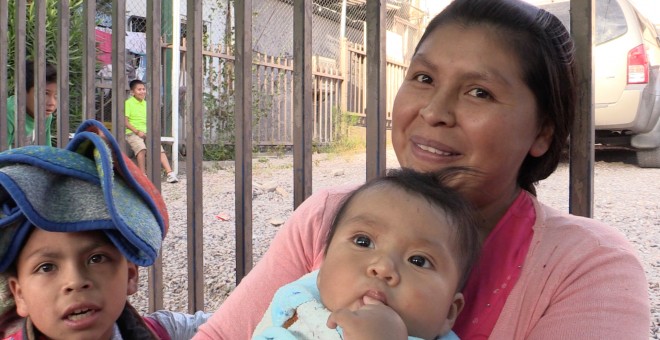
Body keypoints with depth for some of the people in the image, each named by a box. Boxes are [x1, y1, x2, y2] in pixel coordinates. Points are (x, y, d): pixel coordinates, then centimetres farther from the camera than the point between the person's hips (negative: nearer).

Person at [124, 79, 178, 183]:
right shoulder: (128, 103, 2)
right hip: (132, 133, -5)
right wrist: (137, 131, -16)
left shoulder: (146, 104, 20)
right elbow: (125, 121, -7)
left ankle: (170, 173, -26)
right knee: (141, 148, -34)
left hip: (147, 133, 5)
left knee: (159, 148, -19)